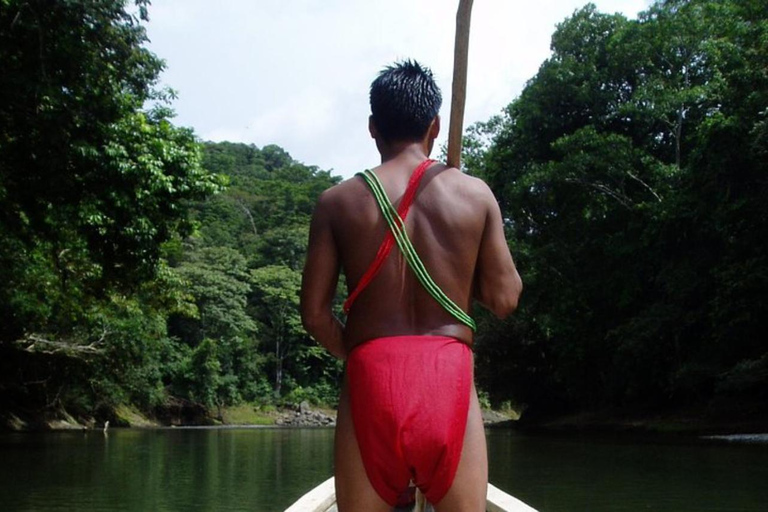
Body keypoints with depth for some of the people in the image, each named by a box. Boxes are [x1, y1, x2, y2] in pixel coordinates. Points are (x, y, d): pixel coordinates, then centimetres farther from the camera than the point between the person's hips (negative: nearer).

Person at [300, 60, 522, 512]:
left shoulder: (339, 201, 3)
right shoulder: (475, 194, 4)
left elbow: (315, 314, 1)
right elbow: (505, 298, 5)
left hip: (370, 377, 0)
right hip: (450, 375, 0)